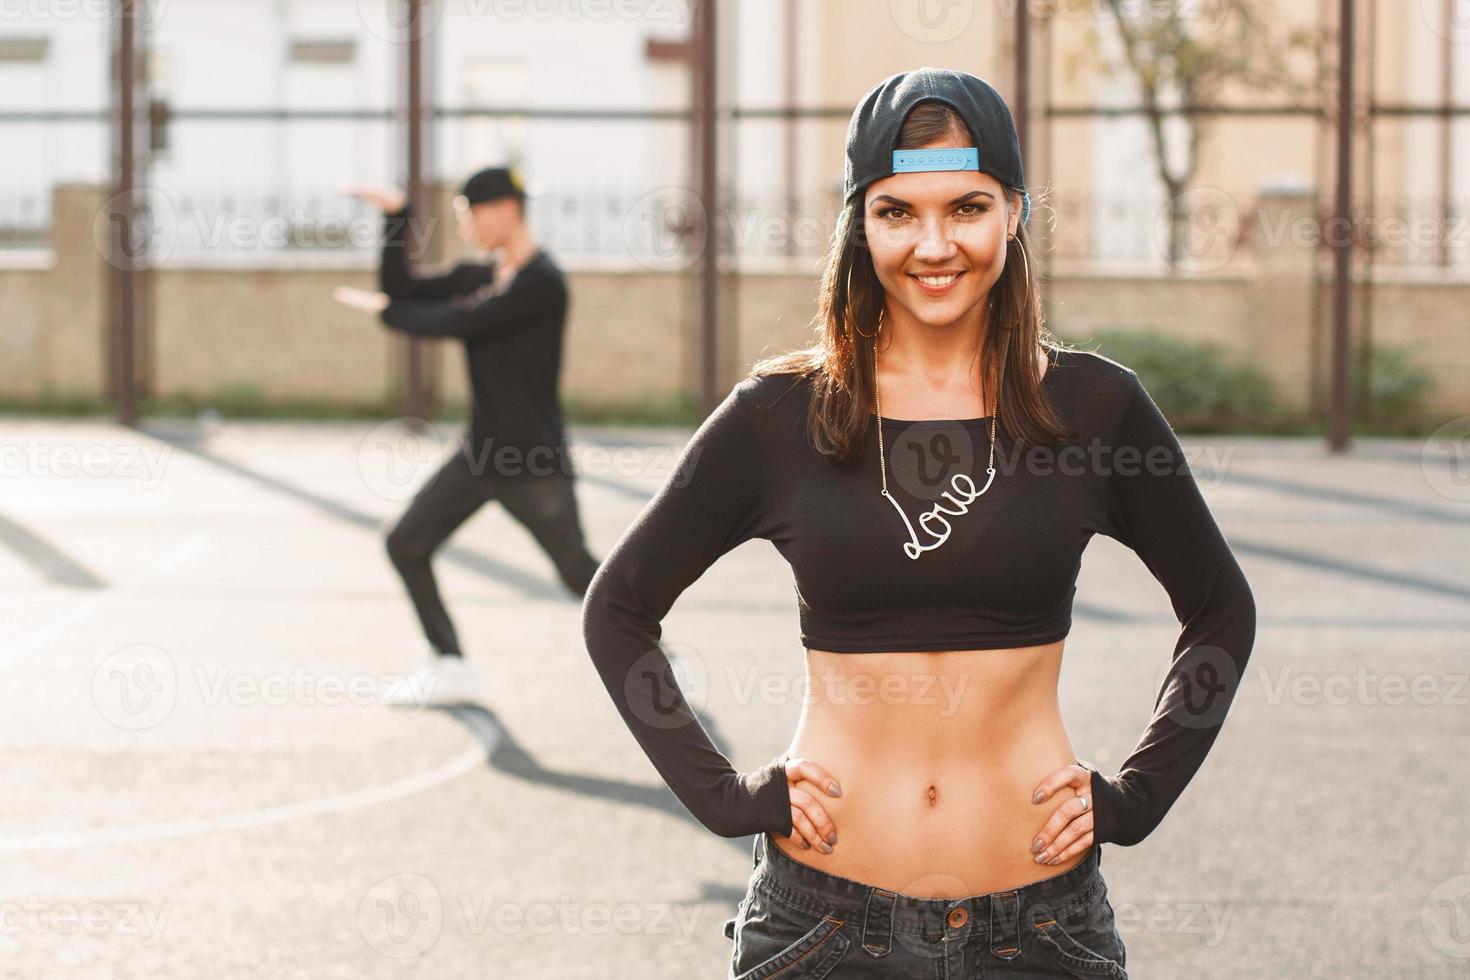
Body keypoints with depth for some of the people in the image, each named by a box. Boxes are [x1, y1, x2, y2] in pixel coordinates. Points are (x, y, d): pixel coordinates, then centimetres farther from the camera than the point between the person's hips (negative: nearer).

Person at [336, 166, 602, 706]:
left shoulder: (542, 282, -17)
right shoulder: (476, 276, 10)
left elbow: (456, 324, -20)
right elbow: (401, 291, 9)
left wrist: (383, 310, -6)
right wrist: (396, 214, 0)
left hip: (534, 461, -8)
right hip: (480, 454, 8)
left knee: (577, 571, -9)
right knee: (406, 545, 5)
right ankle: (450, 669, 13)